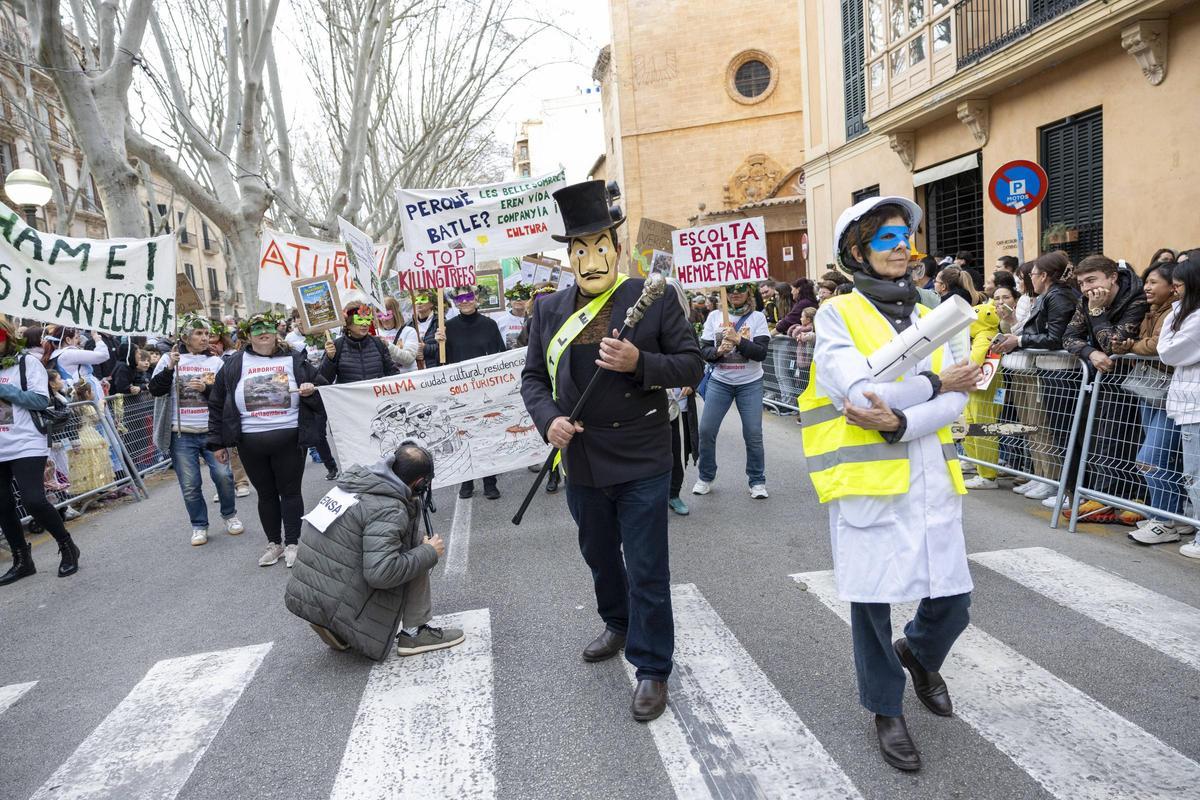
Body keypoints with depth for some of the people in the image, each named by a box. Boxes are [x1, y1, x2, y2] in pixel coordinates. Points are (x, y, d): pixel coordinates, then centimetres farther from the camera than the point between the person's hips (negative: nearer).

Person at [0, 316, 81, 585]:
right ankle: (22, 561, 21)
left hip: (26, 447, -6)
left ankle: (68, 548, 7)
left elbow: (41, 400, -10)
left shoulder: (28, 362, -3)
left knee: (33, 500, -12)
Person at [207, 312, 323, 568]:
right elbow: (217, 405, 10)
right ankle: (274, 543, 24)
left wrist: (311, 391, -12)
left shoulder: (295, 360, 6)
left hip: (289, 438, -1)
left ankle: (292, 544, 15)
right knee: (265, 493, 11)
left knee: (290, 491, 3)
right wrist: (217, 442, 7)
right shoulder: (234, 365, 7)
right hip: (250, 442, 2)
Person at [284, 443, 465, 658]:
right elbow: (380, 572, -28)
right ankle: (415, 633, 5)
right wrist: (429, 553, -14)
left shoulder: (356, 479, 7)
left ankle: (338, 632, 15)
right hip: (333, 604, -8)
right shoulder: (388, 509, -20)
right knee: (415, 558, -3)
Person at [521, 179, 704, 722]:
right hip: (582, 462, 5)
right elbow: (534, 377, 9)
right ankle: (618, 625, 50)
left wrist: (640, 363, -24)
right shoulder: (549, 309, 5)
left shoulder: (654, 298, -6)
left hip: (641, 461, -4)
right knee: (599, 556, 24)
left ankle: (652, 668, 22)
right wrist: (548, 419, -11)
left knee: (647, 570, 3)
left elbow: (692, 365, -6)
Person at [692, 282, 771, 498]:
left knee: (753, 434, -2)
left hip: (750, 384, -1)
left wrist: (737, 340, -23)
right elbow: (703, 350, 1)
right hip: (719, 382, 2)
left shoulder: (757, 318, -1)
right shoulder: (714, 316, 4)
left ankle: (757, 481, 16)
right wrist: (718, 351, -19)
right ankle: (706, 478, 18)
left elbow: (761, 352, -11)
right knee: (706, 430, -2)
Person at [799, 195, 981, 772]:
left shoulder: (927, 316, 12)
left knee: (953, 602, 9)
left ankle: (918, 655, 44)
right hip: (867, 481, -4)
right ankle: (886, 709, 30)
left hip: (930, 480, 5)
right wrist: (935, 384, -6)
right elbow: (859, 393, -18)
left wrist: (899, 421, -19)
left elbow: (956, 399, -1)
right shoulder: (837, 314, -3)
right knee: (872, 603, 7)